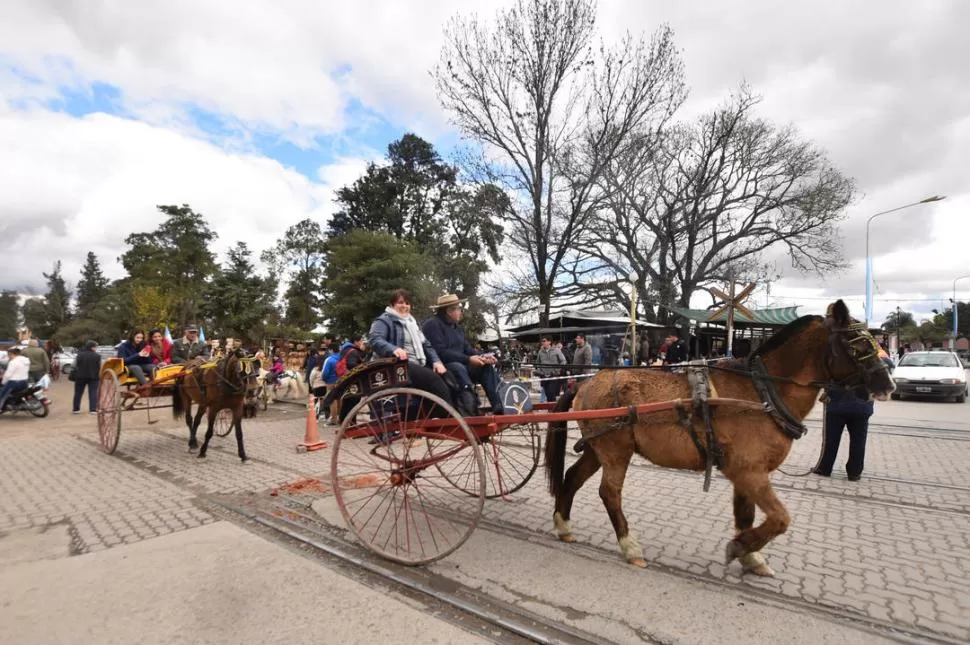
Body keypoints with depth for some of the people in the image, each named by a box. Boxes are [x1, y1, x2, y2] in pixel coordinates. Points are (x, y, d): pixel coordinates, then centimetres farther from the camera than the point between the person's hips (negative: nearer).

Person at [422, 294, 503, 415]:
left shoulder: (455, 327, 18)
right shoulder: (432, 325, -12)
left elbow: (467, 348, 14)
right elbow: (440, 352, -23)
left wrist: (483, 355, -7)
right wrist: (468, 359, -24)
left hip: (460, 365, 9)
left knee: (487, 366, -5)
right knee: (458, 368, -38)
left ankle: (498, 408, -14)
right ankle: (471, 413, -43)